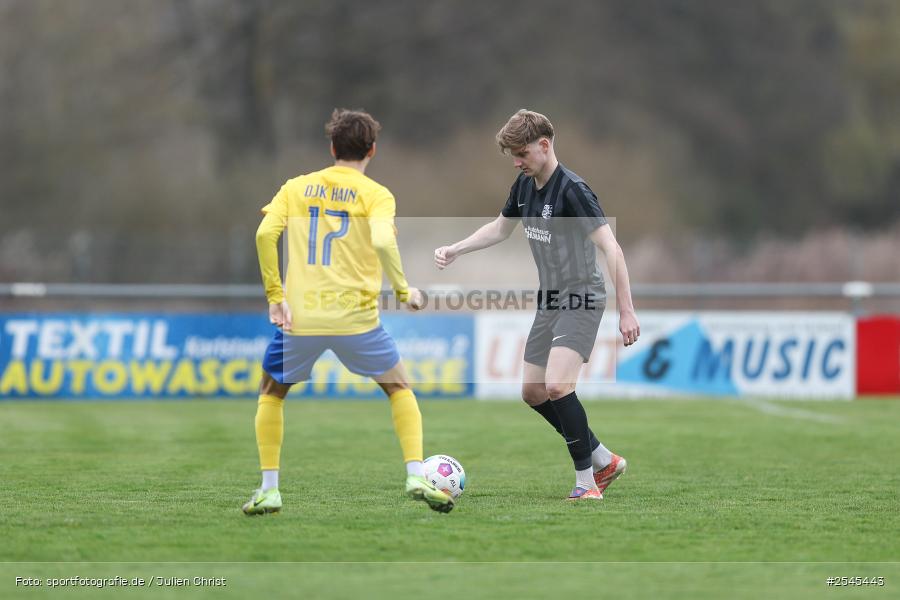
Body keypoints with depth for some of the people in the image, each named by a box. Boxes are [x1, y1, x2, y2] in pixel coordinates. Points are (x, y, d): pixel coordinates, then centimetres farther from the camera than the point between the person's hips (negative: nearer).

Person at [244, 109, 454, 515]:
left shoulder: (296, 188, 10)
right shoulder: (376, 194, 1)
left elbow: (265, 234, -5)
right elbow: (382, 241, -18)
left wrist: (275, 295, -1)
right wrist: (404, 291, -6)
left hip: (300, 318, 2)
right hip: (356, 318, -1)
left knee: (271, 393, 23)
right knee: (399, 388, 19)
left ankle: (268, 489, 13)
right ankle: (416, 477, 3)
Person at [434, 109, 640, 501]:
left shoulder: (572, 190, -20)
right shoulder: (525, 185, 6)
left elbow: (611, 249, -24)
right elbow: (499, 230, 25)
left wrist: (626, 311, -27)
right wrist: (454, 251, 14)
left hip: (581, 299, -9)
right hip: (549, 302, 9)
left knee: (557, 385, -24)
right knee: (533, 391, 10)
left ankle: (586, 480, -12)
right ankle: (604, 461, 23)